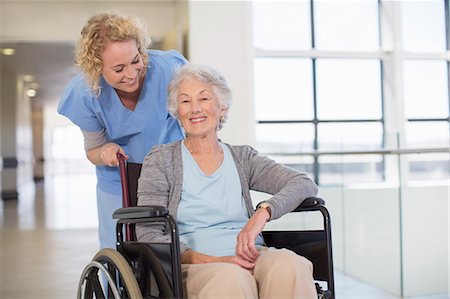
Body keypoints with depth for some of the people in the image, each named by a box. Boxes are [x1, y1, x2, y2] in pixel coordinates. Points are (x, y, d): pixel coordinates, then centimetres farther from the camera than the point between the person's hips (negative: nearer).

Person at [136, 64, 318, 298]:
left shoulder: (242, 157, 17)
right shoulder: (161, 160, 9)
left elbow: (305, 185, 3)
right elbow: (148, 235, -1)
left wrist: (263, 212, -18)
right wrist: (212, 260, -15)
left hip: (249, 260, 3)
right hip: (193, 266, -3)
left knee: (290, 266, -31)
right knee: (232, 278, -37)